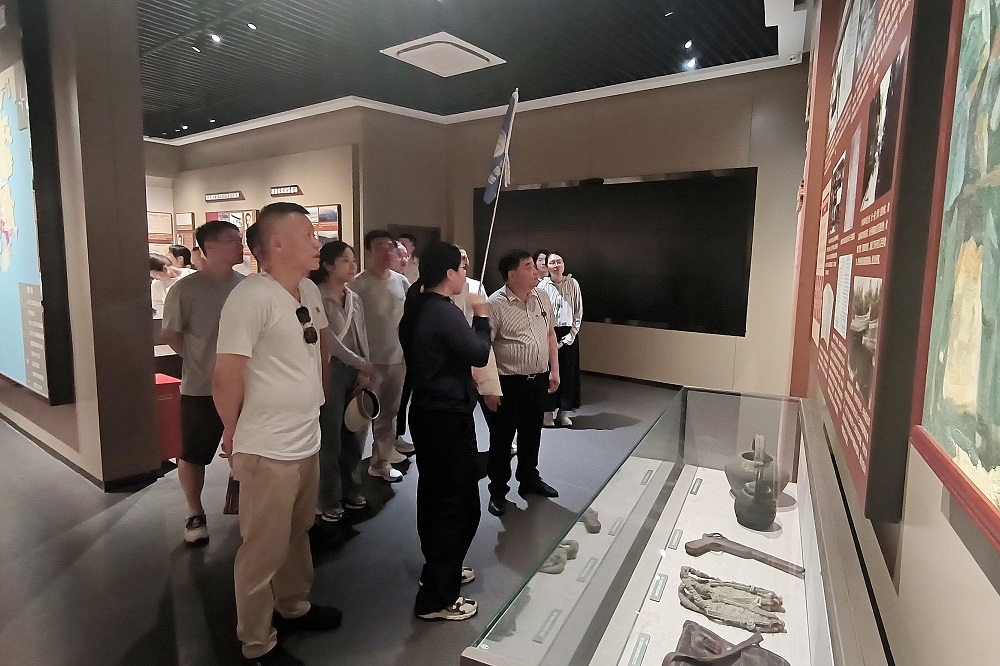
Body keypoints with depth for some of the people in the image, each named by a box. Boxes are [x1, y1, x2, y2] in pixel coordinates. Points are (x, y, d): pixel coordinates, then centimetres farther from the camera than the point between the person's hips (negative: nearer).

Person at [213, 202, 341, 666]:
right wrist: (233, 432, -4)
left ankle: (293, 607, 46)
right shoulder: (252, 297, -21)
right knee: (264, 550, 10)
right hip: (268, 451, -8)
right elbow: (226, 376, -18)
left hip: (308, 442, 8)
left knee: (297, 534, 25)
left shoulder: (310, 291, 5)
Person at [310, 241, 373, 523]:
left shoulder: (355, 299, 11)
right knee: (330, 438, 1)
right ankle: (329, 500, 17)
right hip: (329, 372, -6)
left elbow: (363, 338, 9)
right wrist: (362, 364, -14)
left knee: (354, 435, 13)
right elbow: (329, 339, -15)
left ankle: (350, 491, 30)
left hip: (355, 373, 6)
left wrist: (364, 372, -1)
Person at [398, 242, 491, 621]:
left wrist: (471, 319, 8)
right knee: (460, 503, -1)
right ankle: (437, 598, 7)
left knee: (434, 495, 20)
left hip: (427, 413, 10)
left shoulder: (418, 308, 9)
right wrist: (481, 316, -5)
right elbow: (479, 354, -18)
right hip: (449, 418, -10)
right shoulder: (445, 313, -20)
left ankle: (439, 570, 37)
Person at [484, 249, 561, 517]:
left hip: (539, 380, 6)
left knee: (531, 434, 20)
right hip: (509, 383, -6)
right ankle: (498, 491, 25)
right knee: (502, 438, 8)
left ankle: (529, 480, 39)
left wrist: (554, 369, 11)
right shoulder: (496, 304, -15)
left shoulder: (542, 297, 4)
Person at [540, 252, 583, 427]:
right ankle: (548, 412, 15)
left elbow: (578, 312, 3)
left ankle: (564, 411, 21)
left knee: (568, 372, 7)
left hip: (568, 334, 2)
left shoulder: (572, 284, -1)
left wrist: (572, 334, -4)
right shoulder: (542, 285, -6)